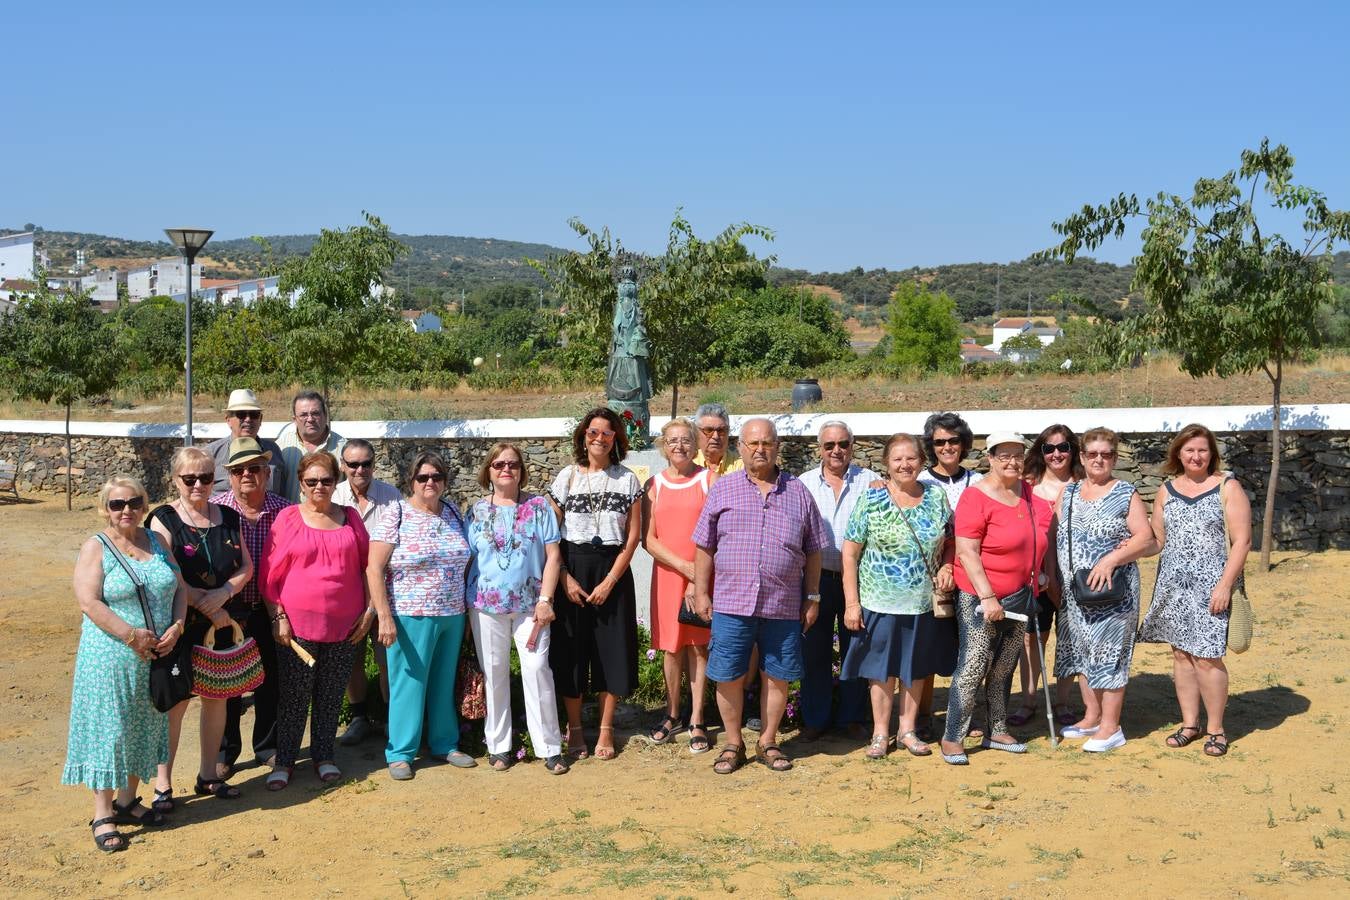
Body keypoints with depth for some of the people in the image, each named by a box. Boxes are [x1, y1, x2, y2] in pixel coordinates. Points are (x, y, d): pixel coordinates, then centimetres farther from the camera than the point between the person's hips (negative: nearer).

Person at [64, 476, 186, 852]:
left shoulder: (156, 542, 8)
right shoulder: (96, 548, -7)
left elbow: (179, 588, 8)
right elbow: (89, 602, -16)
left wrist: (175, 628, -8)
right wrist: (131, 634, -21)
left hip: (154, 657, 5)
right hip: (110, 659, -5)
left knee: (144, 729, 13)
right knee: (108, 732, -1)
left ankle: (127, 801, 28)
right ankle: (102, 815, 7)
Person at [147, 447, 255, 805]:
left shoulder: (228, 517, 8)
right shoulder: (164, 519, -6)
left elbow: (246, 567, 6)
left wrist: (223, 593, -13)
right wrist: (207, 606, -15)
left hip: (223, 624, 5)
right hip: (181, 626, -5)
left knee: (216, 696, 11)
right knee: (176, 701, -2)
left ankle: (209, 775, 24)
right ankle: (162, 782, 8)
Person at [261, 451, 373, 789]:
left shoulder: (350, 518, 7)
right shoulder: (288, 518, -1)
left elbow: (366, 566, 11)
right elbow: (270, 574, -2)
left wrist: (369, 611, 4)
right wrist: (278, 617, -8)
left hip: (344, 624, 3)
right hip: (298, 623, -2)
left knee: (331, 696, 10)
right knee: (294, 697, 3)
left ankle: (323, 756, 24)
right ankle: (284, 761, 15)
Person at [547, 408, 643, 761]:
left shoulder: (627, 480, 2)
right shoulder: (567, 477, 2)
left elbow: (632, 536, -1)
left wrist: (610, 581, -10)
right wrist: (565, 578, -10)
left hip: (613, 572, 0)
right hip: (572, 570, 0)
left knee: (612, 650, 2)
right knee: (571, 649, 2)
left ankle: (606, 731, 14)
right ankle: (574, 729, 15)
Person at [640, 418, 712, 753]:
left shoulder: (709, 479, -1)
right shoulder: (654, 485, 5)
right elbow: (648, 540, 0)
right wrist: (686, 567, -11)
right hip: (667, 574, 2)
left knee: (699, 647, 2)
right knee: (671, 647, 7)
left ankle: (696, 721, 10)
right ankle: (673, 715, 21)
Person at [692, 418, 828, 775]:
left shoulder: (798, 493, 9)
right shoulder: (722, 489, 6)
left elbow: (813, 551, 11)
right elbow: (704, 547, 7)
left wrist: (812, 597, 8)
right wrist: (701, 592, 2)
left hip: (784, 607, 1)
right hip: (731, 603, -1)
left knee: (777, 677, 6)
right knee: (728, 676, 2)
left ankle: (767, 742, 23)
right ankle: (733, 744, 18)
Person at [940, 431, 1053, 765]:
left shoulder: (1030, 493, 7)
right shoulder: (976, 496, -13)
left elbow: (1038, 541, 24)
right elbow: (967, 553, -17)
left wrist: (1038, 575, 14)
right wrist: (988, 597, -21)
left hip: (1019, 598, 6)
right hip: (980, 597, -6)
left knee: (1003, 669, 14)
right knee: (973, 667, -8)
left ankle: (996, 731, 24)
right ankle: (952, 738, -2)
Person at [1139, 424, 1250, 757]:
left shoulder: (1227, 487, -2)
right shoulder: (1167, 491, 11)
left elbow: (1242, 540, -7)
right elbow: (1157, 539, 16)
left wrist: (1225, 585, -14)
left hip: (1211, 587, -4)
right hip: (1174, 585, 4)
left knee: (1207, 657, -6)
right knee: (1181, 653, 8)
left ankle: (1215, 729, 8)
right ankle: (1190, 723, 20)